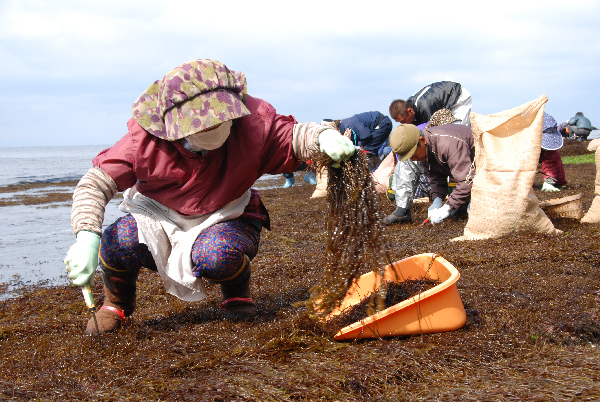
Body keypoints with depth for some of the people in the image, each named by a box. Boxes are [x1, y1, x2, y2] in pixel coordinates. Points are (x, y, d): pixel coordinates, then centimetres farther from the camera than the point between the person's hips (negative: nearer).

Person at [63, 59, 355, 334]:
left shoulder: (250, 120, -21)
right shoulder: (144, 140, -24)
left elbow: (291, 136, -7)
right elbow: (95, 183, -23)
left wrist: (323, 136, -32)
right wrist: (86, 237, -39)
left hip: (224, 220, 0)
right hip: (160, 217, 1)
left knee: (215, 255, -38)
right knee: (118, 242, -32)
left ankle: (237, 294, 3)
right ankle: (117, 303, 5)